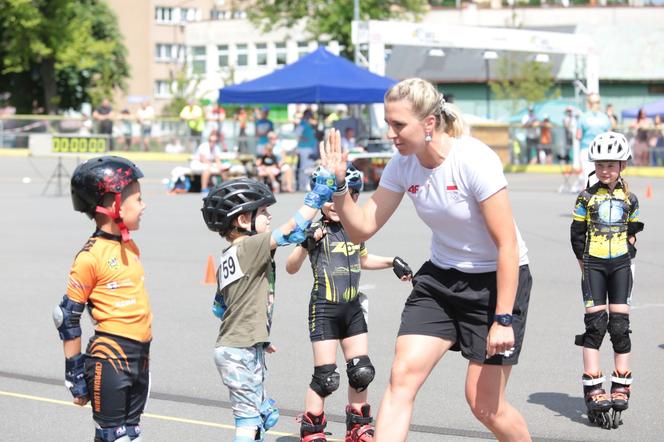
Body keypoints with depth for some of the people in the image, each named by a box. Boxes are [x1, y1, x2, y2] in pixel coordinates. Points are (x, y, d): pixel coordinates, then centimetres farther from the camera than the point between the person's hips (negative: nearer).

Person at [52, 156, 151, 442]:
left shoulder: (129, 246, 10)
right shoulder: (91, 256, -15)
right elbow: (67, 317, -11)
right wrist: (75, 373, -8)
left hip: (140, 354, 8)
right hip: (110, 356, -8)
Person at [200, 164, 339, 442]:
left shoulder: (227, 257, 13)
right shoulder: (251, 246, -15)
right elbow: (292, 229, -22)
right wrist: (318, 195, -16)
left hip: (232, 347, 10)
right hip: (242, 352, -10)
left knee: (265, 414, 17)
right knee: (250, 420, -8)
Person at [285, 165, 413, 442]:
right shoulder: (317, 232, -12)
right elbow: (291, 268, -19)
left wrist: (392, 262, 23)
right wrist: (306, 245, -35)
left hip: (352, 308, 6)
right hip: (324, 308, -6)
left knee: (362, 372, 8)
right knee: (326, 377, -5)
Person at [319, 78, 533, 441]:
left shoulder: (475, 160, -24)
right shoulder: (402, 165, -6)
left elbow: (507, 245, -22)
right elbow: (362, 228, 0)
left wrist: (503, 319, -23)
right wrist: (339, 186, -17)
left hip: (498, 279, -6)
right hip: (441, 277, 6)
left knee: (484, 403, -3)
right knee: (402, 376, -10)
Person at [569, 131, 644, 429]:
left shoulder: (629, 199, 7)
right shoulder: (587, 198, 1)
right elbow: (577, 234, 4)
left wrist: (629, 251, 4)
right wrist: (585, 263, -1)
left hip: (620, 265, 2)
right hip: (593, 265, -2)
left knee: (620, 325, 0)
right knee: (595, 324, -7)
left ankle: (621, 388, 7)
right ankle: (593, 390, -6)